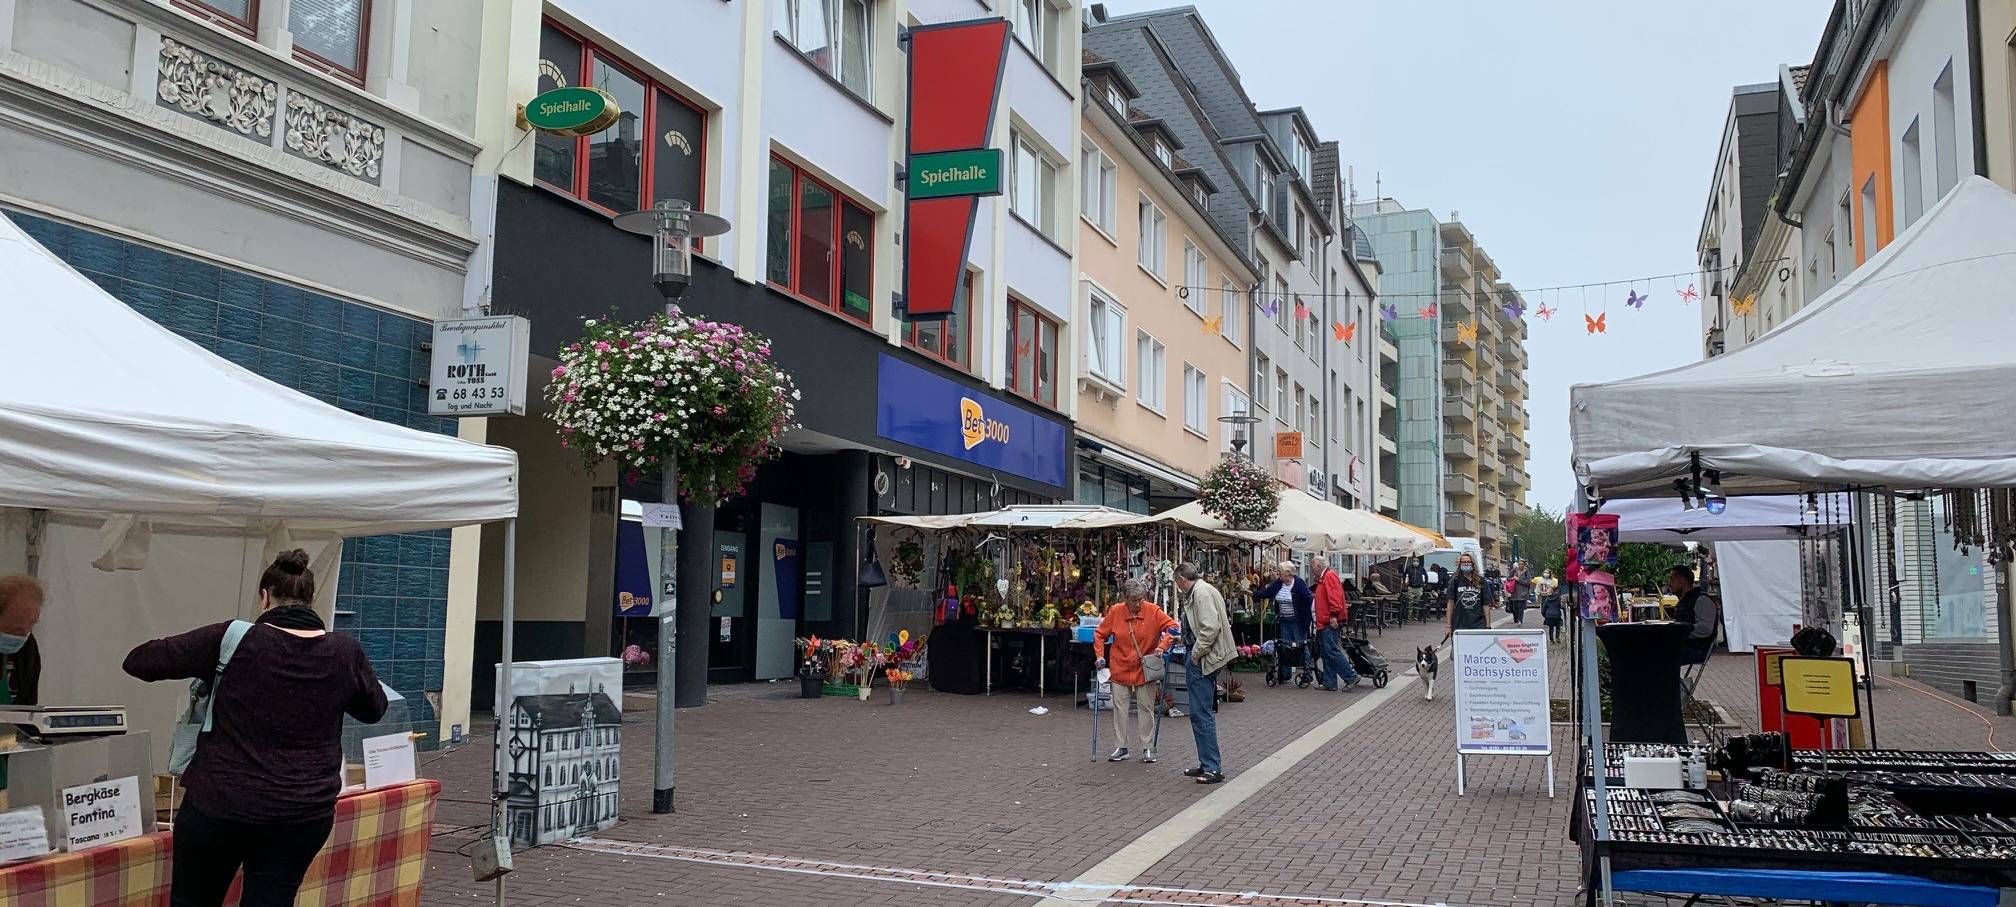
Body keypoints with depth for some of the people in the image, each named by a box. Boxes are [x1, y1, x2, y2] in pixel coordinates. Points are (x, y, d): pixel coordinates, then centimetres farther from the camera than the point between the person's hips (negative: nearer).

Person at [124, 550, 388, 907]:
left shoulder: (233, 640, -10)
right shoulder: (345, 653, -4)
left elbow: (138, 661, -3)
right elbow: (374, 709, 14)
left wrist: (201, 665, 12)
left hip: (219, 806, -1)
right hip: (304, 816, 2)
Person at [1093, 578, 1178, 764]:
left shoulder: (1153, 611, -12)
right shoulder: (1115, 612, -9)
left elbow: (1173, 627, -9)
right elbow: (1100, 634, 3)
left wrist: (1162, 646, -22)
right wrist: (1100, 656, -5)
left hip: (1145, 668, -1)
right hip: (1120, 668, 1)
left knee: (1146, 708, 6)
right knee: (1120, 708, 6)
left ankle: (1147, 748, 16)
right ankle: (1122, 747, 16)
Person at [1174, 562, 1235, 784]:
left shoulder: (1202, 593, -15)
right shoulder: (1196, 593, 16)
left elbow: (1211, 627, -23)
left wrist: (1196, 653, -16)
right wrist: (1185, 640, 24)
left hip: (1202, 660, -11)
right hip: (1201, 659, 11)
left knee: (1201, 714, -8)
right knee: (1201, 713, 16)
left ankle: (1213, 768, -4)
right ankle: (1207, 764, 23)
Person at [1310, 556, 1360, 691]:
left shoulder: (1329, 576, -9)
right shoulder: (1323, 579, 23)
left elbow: (1335, 596, -21)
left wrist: (1333, 615, -25)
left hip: (1331, 623, -11)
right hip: (1324, 624, 11)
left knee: (1332, 652, -12)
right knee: (1326, 654, 10)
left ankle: (1351, 677, -6)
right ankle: (1329, 683, 12)